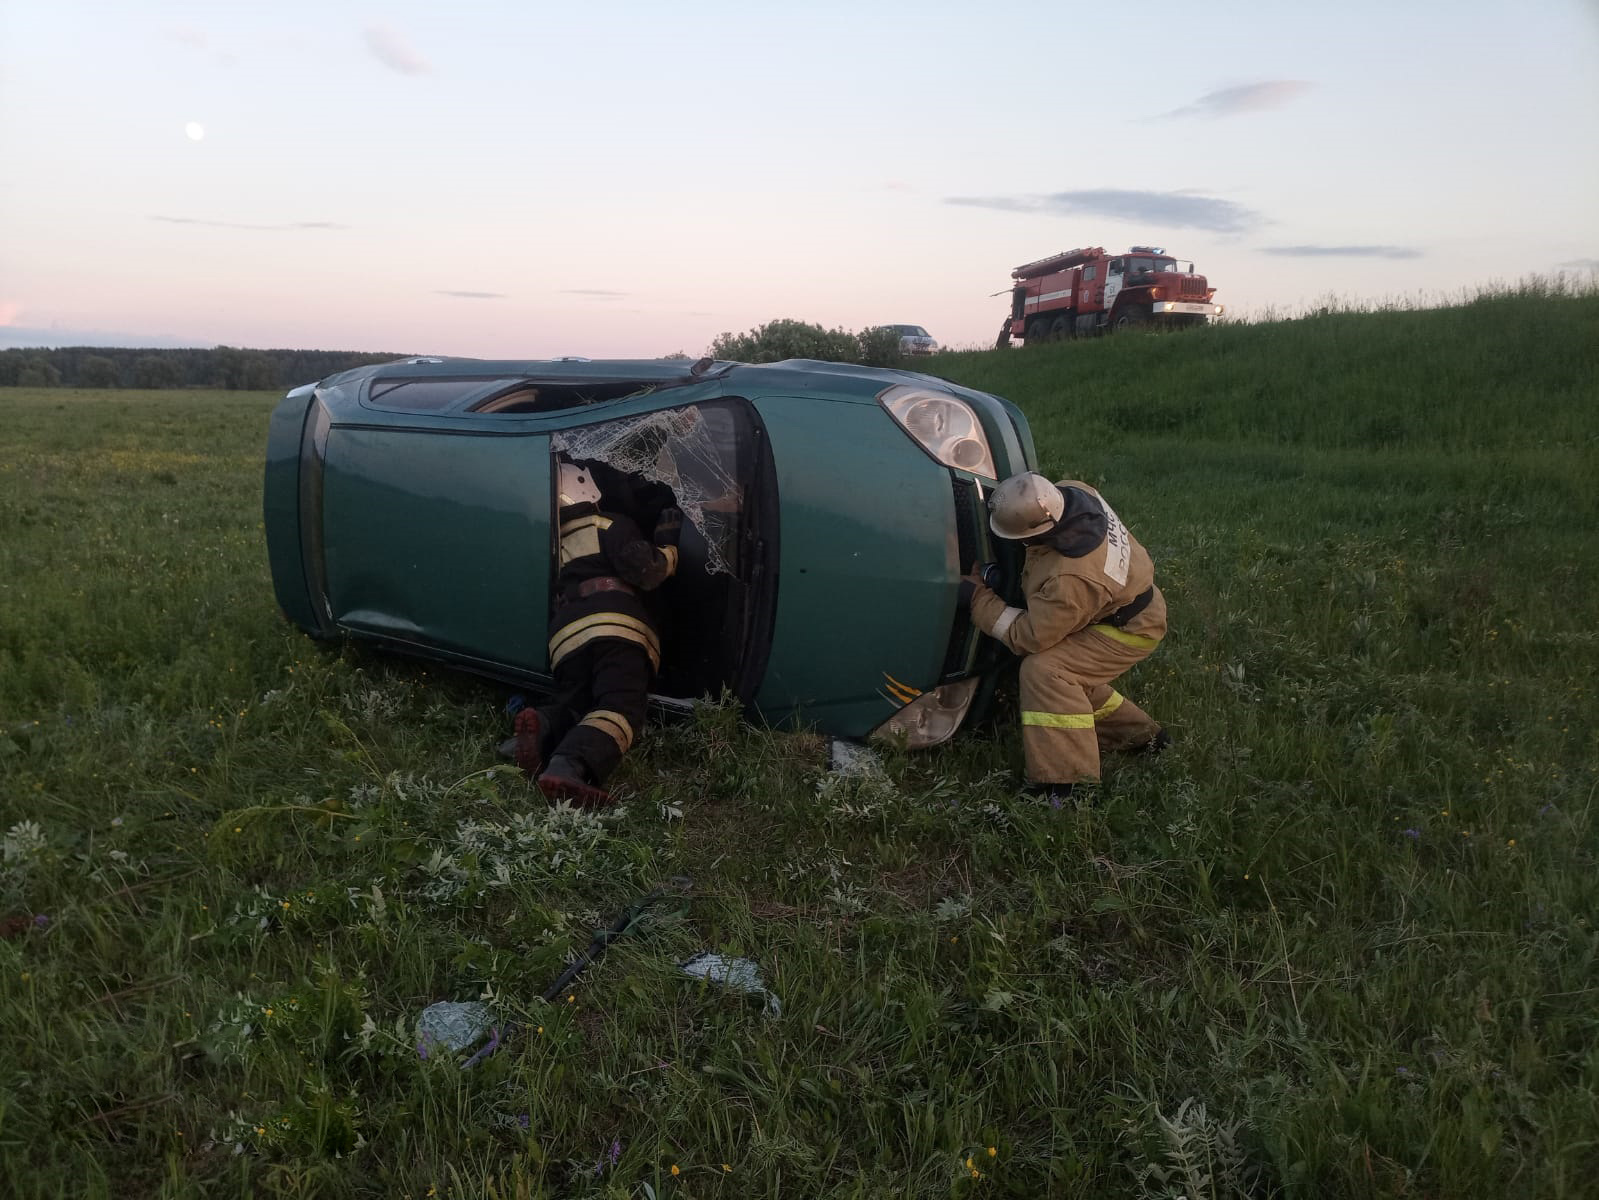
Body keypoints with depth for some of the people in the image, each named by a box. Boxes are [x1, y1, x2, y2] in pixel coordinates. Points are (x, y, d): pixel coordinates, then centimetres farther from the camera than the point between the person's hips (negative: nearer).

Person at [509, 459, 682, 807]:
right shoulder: (609, 526, 14)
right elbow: (646, 571, 0)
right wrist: (667, 542, 15)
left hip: (566, 639, 6)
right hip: (616, 629, -6)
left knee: (574, 707, 15)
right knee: (621, 708, -20)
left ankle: (543, 726, -22)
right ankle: (568, 768, -48)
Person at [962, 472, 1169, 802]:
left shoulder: (1069, 581, -40)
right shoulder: (1070, 492, -19)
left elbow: (1027, 636, -26)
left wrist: (978, 597, -18)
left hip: (1129, 627, -9)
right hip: (1126, 596, 10)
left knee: (1044, 671, -24)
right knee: (1070, 675, 19)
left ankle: (1059, 787, -22)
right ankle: (1141, 735, 36)